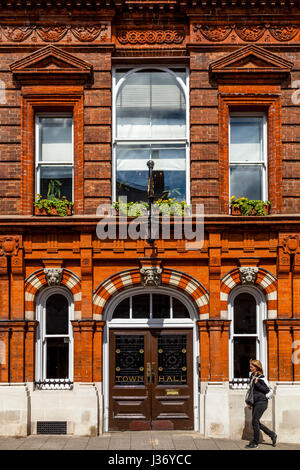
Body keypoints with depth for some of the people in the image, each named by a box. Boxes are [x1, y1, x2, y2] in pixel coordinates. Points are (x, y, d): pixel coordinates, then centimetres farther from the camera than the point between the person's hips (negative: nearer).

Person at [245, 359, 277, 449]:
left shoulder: (261, 377, -12)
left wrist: (257, 383, -21)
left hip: (261, 402, -8)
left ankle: (255, 443, 2)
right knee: (256, 422, 9)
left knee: (255, 421, -8)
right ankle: (272, 435, 23)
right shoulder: (252, 376, 12)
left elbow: (267, 390, -13)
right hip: (255, 403, 8)